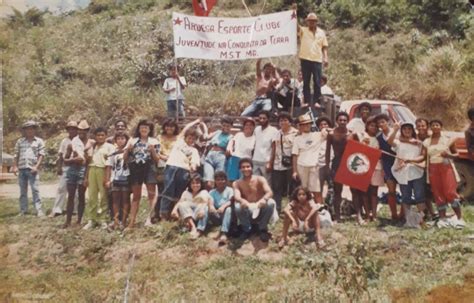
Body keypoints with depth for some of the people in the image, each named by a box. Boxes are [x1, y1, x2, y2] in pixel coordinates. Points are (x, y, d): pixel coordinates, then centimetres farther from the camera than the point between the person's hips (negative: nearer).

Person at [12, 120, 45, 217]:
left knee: (35, 190, -9)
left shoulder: (39, 141, 5)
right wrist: (15, 166, 3)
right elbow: (16, 155, 12)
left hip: (33, 169, -3)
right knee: (22, 191, 8)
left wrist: (36, 166, -10)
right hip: (22, 169, 3)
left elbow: (41, 155, 0)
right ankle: (23, 210, 14)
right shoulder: (20, 141, 12)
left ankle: (39, 210, -8)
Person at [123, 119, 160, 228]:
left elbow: (157, 159, 5)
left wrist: (152, 150, -10)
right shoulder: (132, 140, 13)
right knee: (136, 196, 5)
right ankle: (132, 221, 7)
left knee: (152, 194, -11)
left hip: (149, 168, -1)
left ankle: (149, 218, -14)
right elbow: (125, 158, 11)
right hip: (135, 168, 2)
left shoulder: (154, 141, 9)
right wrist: (128, 149, -6)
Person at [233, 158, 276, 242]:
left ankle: (263, 229, -6)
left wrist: (264, 199, -42)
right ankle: (246, 229, -3)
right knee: (237, 206, -31)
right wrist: (242, 201, -43)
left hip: (260, 210, 0)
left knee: (271, 202, -30)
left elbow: (270, 192, -18)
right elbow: (236, 196, -18)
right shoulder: (237, 183, 1)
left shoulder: (260, 179, -2)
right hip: (248, 211, 0)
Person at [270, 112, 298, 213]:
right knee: (277, 188, 5)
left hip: (290, 164, -5)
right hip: (277, 165, 5)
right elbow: (274, 149, 15)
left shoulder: (295, 133, -3)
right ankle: (276, 209, 12)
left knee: (291, 188, 1)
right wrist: (270, 163, 11)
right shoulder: (277, 134, 13)